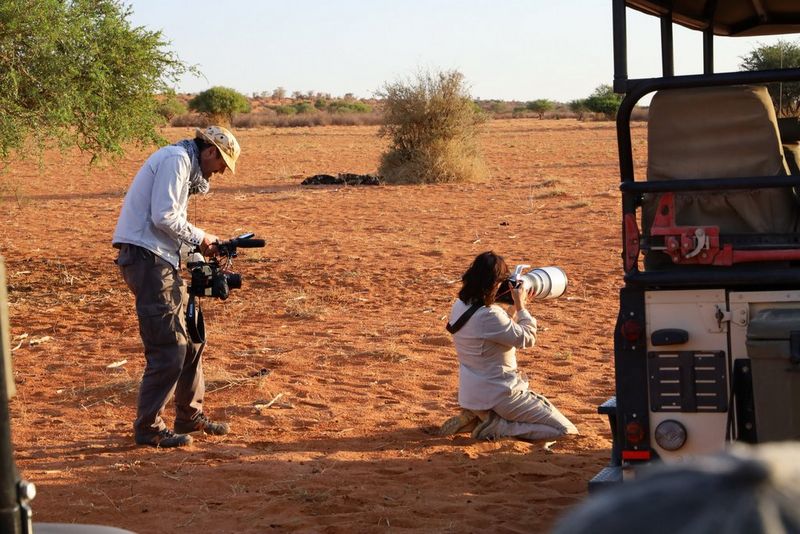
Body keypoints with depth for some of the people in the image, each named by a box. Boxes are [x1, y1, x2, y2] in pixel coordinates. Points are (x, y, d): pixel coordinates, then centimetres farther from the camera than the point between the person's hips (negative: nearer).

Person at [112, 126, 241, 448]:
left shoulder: (186, 167, 23)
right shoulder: (176, 159, -10)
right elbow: (163, 216, -19)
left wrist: (200, 246, 10)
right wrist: (200, 237, -7)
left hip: (160, 259, 11)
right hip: (146, 256, -11)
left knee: (190, 339, 15)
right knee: (168, 347, -9)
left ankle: (190, 416, 25)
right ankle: (148, 428, -1)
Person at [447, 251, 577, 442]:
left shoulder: (460, 306, 2)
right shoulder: (489, 315, -26)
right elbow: (527, 339, -15)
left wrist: (517, 308, 10)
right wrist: (521, 306, -5)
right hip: (497, 396, -9)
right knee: (565, 430, -6)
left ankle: (479, 418, 12)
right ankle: (496, 427, -9)